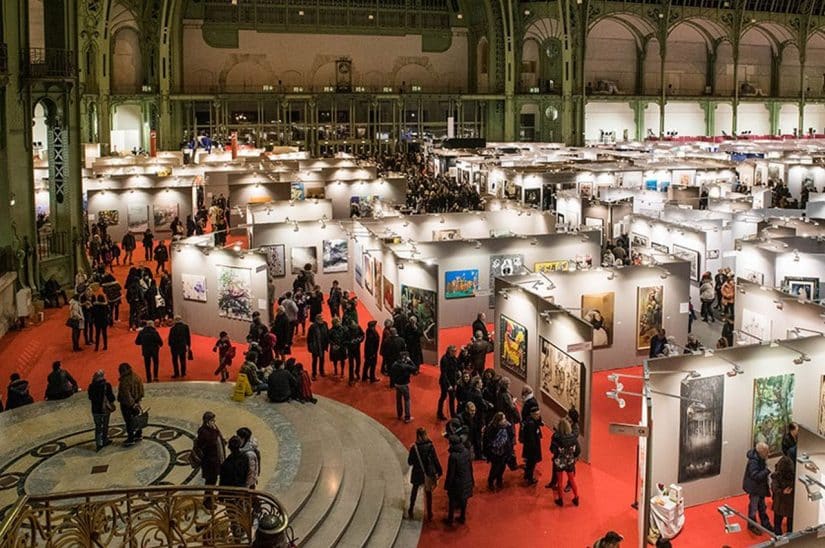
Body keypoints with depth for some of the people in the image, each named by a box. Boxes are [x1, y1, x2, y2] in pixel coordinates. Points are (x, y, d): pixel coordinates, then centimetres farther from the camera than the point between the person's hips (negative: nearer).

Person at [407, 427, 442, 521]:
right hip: (429, 473, 1)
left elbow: (410, 462, -9)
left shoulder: (414, 447, -17)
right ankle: (429, 515, 22)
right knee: (428, 493, 16)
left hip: (417, 474, -1)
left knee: (414, 491, 22)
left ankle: (410, 512, 32)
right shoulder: (430, 446, -14)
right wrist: (439, 472, -1)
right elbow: (435, 460, -11)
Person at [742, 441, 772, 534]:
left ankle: (765, 524, 37)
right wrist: (767, 471, -36)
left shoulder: (760, 458, -4)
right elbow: (755, 476, -36)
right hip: (754, 487, -9)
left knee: (762, 507, 22)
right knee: (753, 507, 9)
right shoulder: (753, 461, -32)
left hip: (760, 486, 9)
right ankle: (752, 526, 27)